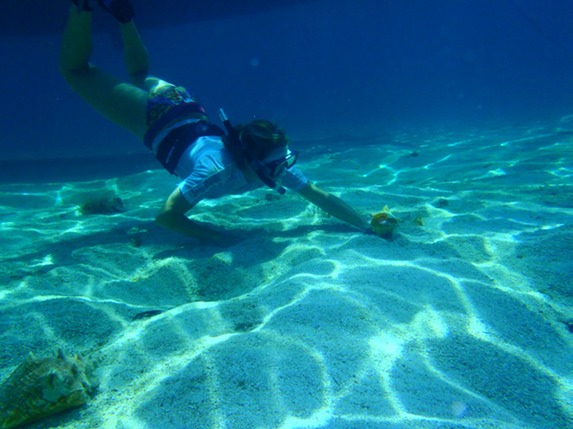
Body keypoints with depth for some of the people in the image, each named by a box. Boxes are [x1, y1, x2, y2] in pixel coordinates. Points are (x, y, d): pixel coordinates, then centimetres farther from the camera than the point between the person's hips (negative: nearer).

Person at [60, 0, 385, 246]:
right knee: (76, 70, 11)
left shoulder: (275, 164, -24)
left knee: (140, 76, 34)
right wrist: (210, 234, -42)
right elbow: (166, 215, -35)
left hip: (188, 110, 5)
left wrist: (367, 226, -24)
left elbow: (320, 196, -19)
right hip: (156, 117, -5)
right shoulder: (216, 170, -39)